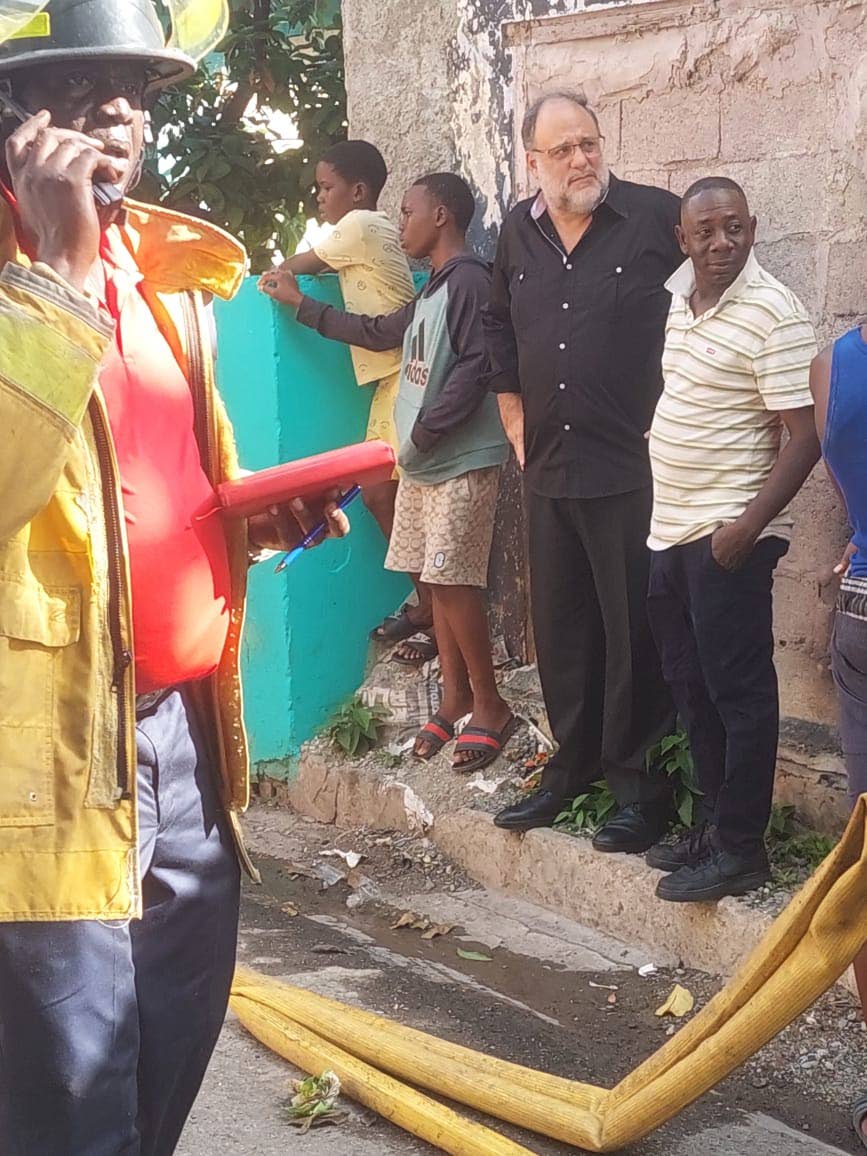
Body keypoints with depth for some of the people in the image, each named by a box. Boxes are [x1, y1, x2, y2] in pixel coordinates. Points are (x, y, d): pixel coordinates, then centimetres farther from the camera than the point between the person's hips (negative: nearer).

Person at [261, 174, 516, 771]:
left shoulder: (469, 280, -11)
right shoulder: (431, 292, 19)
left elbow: (475, 367, -19)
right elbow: (378, 332, 32)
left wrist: (424, 432, -16)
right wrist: (301, 304, 33)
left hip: (463, 459, -9)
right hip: (423, 461, 9)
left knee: (452, 581, -10)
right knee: (439, 581, 9)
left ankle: (490, 706, 0)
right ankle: (455, 697, 17)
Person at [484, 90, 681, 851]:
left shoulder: (657, 218, -9)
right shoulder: (519, 231, 8)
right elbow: (498, 323, 24)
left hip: (632, 469, -5)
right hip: (549, 468, 6)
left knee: (636, 635, 1)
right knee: (560, 630, 14)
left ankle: (642, 784, 13)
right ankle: (574, 765, 28)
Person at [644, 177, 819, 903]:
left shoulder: (774, 314, -14)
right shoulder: (680, 300, 9)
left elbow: (805, 435, -17)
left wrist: (749, 525, -23)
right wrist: (670, 516, 15)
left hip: (728, 536, -8)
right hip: (671, 530, 8)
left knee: (737, 692, 0)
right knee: (692, 687, 15)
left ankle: (741, 848, 9)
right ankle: (714, 823, 28)